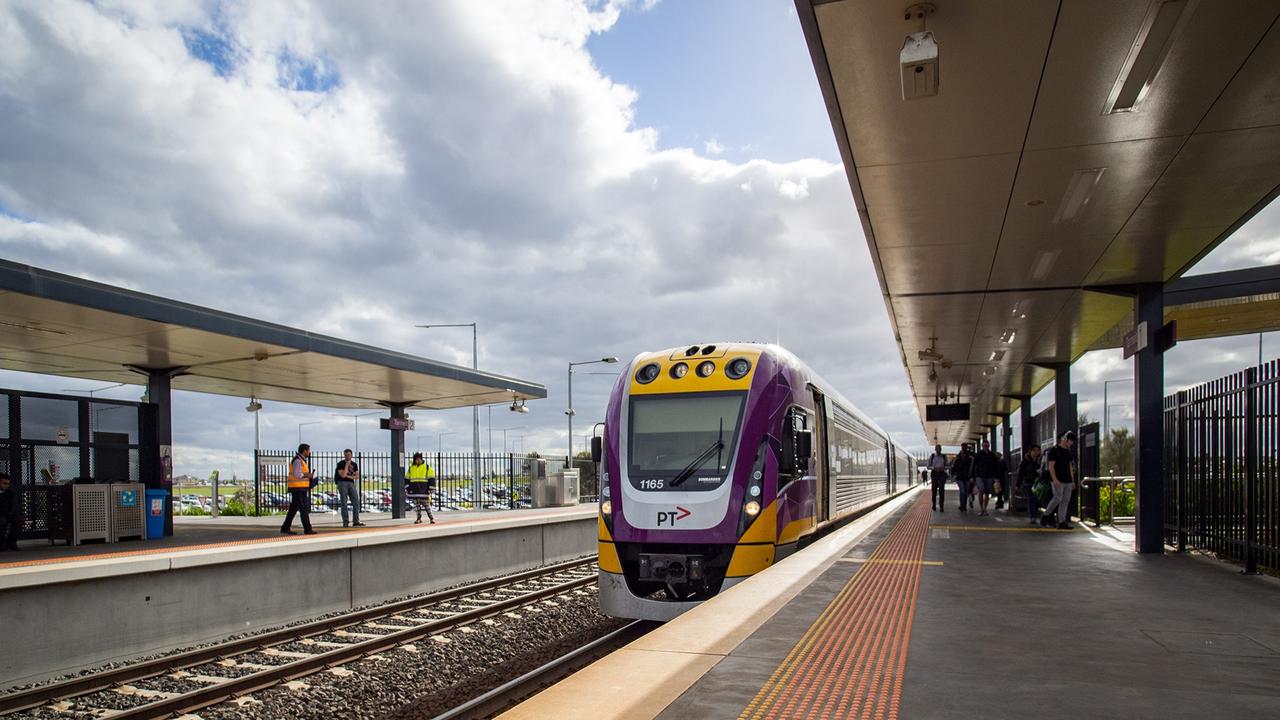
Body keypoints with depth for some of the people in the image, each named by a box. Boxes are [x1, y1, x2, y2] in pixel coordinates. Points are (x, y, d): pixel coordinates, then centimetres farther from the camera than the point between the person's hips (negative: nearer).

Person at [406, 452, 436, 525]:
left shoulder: (427, 467, 0)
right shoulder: (411, 468, 10)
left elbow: (431, 478, -1)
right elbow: (407, 478, 17)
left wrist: (431, 488, -7)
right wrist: (407, 488, 11)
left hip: (424, 489, -3)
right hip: (414, 490, 3)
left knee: (426, 504, -5)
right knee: (417, 505, 4)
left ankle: (431, 518, 2)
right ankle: (419, 518, 12)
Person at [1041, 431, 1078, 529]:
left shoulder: (1068, 451, 18)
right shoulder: (1054, 450, -5)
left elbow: (1070, 467, 22)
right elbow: (1051, 466, -11)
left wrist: (1073, 481, 17)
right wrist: (1055, 479, -20)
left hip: (1068, 481, 7)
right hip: (1058, 481, -7)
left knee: (1066, 501, 2)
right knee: (1058, 498, -16)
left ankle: (1061, 523, 3)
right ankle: (1045, 516, -1)